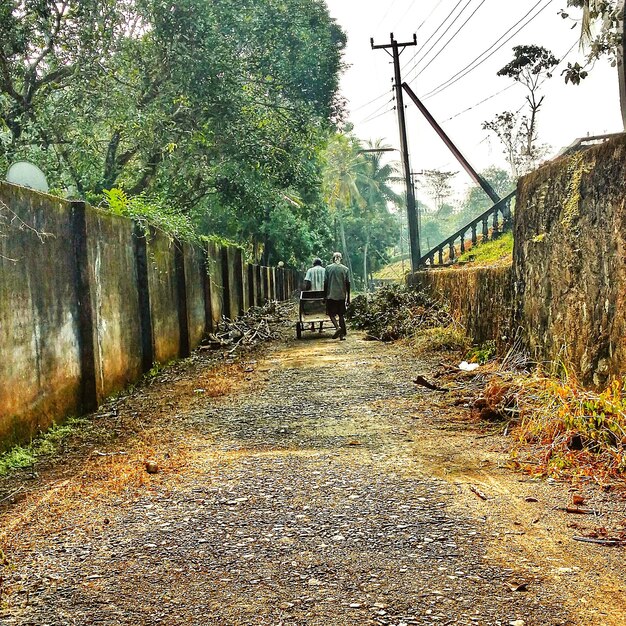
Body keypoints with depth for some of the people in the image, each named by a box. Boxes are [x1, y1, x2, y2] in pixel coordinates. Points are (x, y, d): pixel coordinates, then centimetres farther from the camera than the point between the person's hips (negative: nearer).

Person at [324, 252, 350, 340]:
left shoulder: (328, 268, 0)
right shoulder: (345, 269, 3)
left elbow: (325, 283, -1)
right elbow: (348, 284, 2)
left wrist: (325, 296, 7)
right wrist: (348, 298, 8)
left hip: (331, 296, -2)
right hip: (342, 296, 2)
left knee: (331, 313, 8)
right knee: (341, 315, 10)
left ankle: (338, 327, -16)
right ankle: (342, 334, 7)